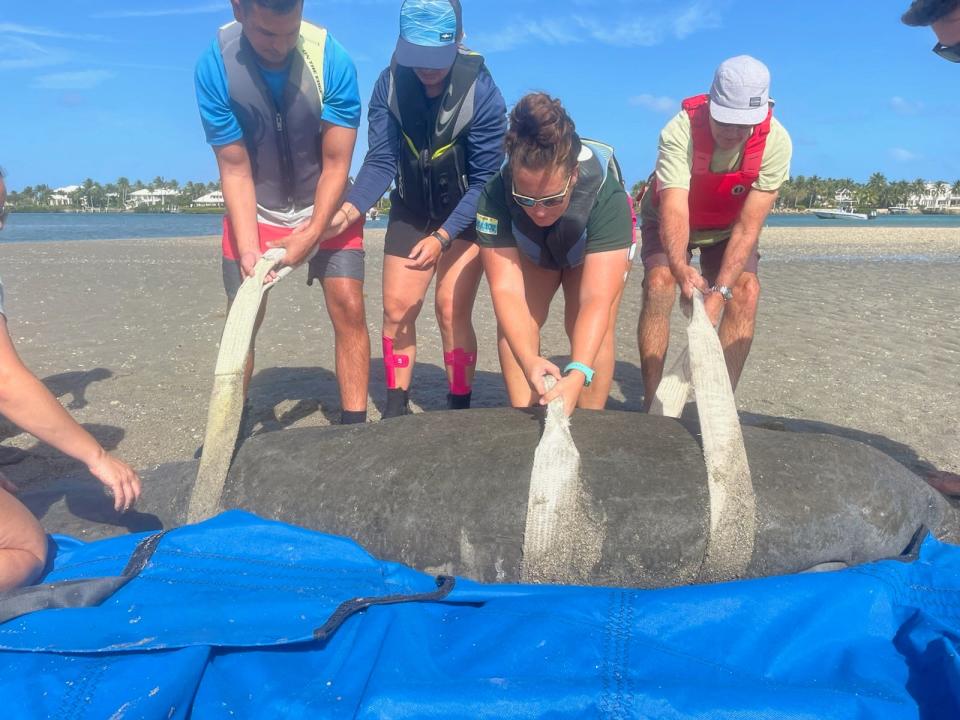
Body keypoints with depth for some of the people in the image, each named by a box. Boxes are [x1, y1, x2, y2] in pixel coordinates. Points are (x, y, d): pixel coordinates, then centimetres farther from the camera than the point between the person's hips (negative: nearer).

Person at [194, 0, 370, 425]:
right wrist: (248, 247, -25)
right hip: (254, 210, 1)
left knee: (348, 307, -12)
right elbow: (235, 169, -16)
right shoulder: (215, 67, -19)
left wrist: (312, 234, -24)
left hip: (326, 207, 0)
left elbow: (336, 163, -17)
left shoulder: (332, 60, -22)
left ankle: (354, 426, -2)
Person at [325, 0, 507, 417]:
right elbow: (381, 162, -17)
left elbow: (484, 180, -23)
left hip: (466, 215, -3)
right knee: (397, 308, 0)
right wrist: (350, 209, -36)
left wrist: (442, 237, -34)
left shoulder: (481, 92, -23)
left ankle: (459, 411, 5)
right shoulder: (390, 84, -14)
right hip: (410, 212, 3)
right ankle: (395, 409, 15)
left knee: (452, 311, -12)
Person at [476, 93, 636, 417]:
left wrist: (577, 375, -61)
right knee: (513, 321, -15)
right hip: (530, 250, 2)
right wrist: (529, 360, -58)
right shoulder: (495, 195, -38)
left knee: (591, 328, -20)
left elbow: (597, 301, -48)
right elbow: (506, 289, -42)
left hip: (598, 248, -2)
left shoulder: (606, 193, -43)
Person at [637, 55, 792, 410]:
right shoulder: (680, 131, -35)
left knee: (746, 289, -21)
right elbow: (674, 210, -46)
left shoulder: (776, 142, -29)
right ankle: (652, 405, -21)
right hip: (670, 219, -2)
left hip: (729, 225, 2)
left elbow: (748, 226, -30)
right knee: (659, 283, -26)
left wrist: (719, 293, -40)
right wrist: (680, 267, -65)